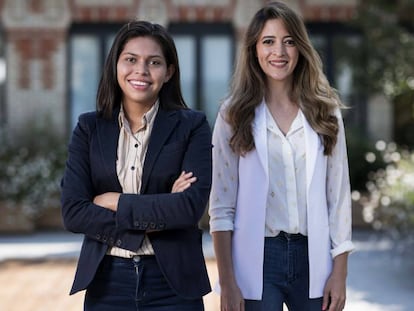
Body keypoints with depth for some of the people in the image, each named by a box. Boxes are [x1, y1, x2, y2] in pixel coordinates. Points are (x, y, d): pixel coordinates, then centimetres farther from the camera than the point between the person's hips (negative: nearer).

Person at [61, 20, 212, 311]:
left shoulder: (192, 126, -2)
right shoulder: (89, 128, 3)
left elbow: (192, 206, -14)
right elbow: (73, 213, -6)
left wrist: (116, 202, -10)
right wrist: (158, 213, -13)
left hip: (173, 283, -1)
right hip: (107, 282, 1)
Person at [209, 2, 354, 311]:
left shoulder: (325, 112, 5)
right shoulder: (235, 114, 0)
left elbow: (339, 195, 6)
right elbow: (222, 206, -2)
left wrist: (339, 273, 0)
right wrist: (227, 283, -8)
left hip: (313, 258, 2)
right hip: (257, 259, -2)